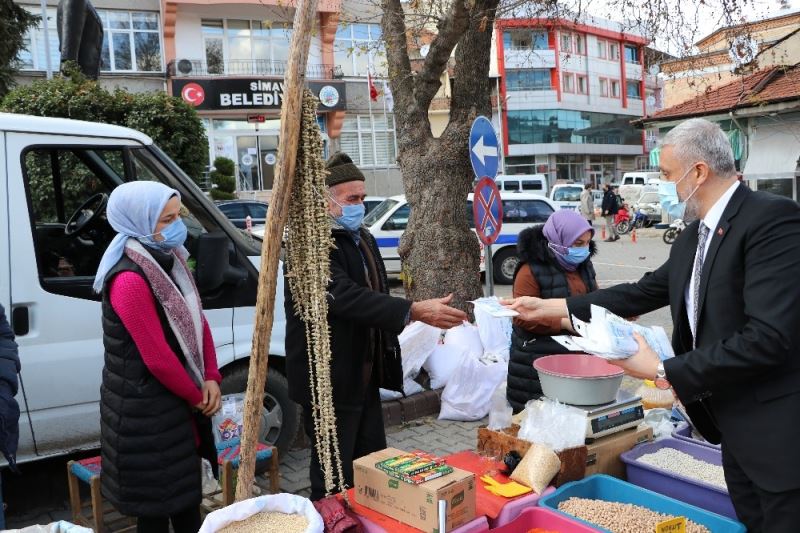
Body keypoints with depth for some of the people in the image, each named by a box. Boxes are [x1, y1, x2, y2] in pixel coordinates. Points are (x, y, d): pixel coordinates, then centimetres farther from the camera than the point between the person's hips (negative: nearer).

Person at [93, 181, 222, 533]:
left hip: (181, 400, 8)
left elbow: (198, 322, 9)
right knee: (158, 501, 8)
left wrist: (211, 378, -2)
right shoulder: (129, 280, -24)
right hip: (145, 408, -8)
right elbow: (157, 358, -23)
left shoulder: (170, 261, 3)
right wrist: (197, 396, -8)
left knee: (186, 490, 21)